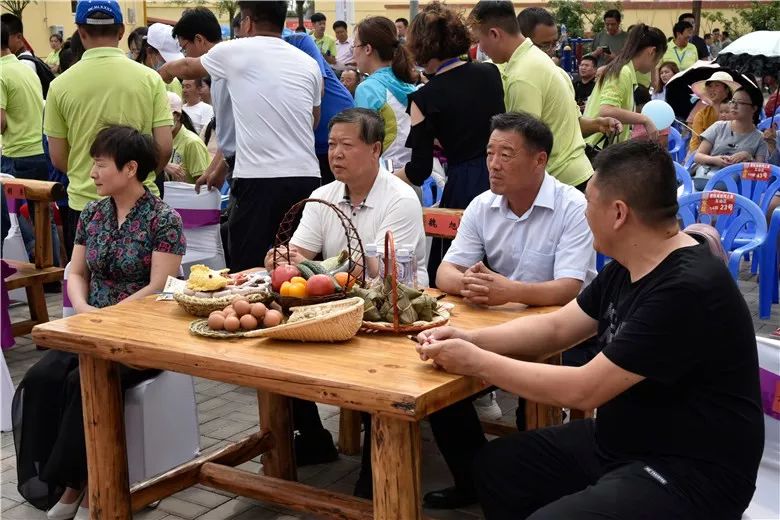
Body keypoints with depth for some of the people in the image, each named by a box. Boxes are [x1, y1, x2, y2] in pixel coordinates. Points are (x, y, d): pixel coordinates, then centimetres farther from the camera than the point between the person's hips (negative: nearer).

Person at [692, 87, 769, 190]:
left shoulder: (759, 138, 11)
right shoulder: (719, 127, 14)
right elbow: (697, 156, 11)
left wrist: (748, 158, -15)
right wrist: (714, 160, -10)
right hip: (704, 177, 1)